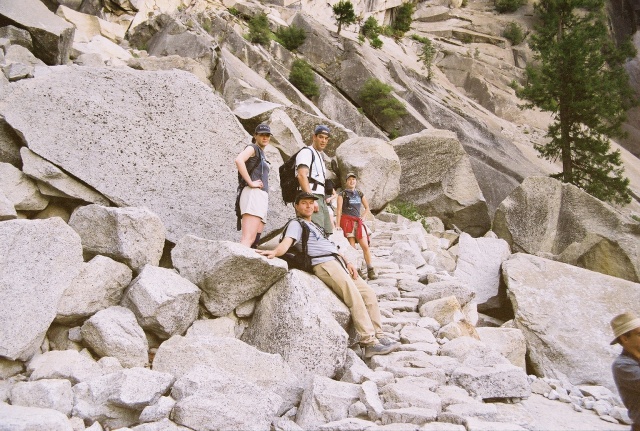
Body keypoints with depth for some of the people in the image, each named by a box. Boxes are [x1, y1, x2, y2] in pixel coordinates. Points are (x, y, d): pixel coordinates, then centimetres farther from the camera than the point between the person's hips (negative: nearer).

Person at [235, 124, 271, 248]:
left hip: (261, 196, 10)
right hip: (253, 193, -10)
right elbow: (238, 160, -20)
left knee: (254, 241, 4)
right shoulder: (252, 148, 1)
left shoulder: (261, 154, 28)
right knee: (248, 239, -23)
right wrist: (250, 182, -18)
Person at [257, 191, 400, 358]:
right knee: (355, 298, -20)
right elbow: (286, 243, -15)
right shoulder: (296, 224, 6)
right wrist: (274, 252, -38)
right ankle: (369, 342, -18)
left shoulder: (315, 225, 32)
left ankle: (378, 336, 1)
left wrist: (348, 262, 12)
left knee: (369, 294, -2)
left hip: (339, 262, 9)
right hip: (324, 264, -8)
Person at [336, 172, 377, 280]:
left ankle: (371, 270, -3)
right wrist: (338, 226, -10)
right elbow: (339, 211, -3)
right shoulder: (342, 194, 2)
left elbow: (367, 208, 24)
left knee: (365, 246, -6)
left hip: (358, 222, 4)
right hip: (347, 222, -3)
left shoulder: (360, 194, 14)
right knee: (352, 247, -5)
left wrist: (362, 217, 10)